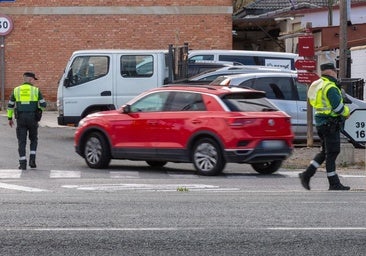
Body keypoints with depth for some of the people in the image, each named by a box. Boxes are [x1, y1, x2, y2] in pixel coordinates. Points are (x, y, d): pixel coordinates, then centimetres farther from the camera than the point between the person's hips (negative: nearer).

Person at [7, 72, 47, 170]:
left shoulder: (16, 90, 6)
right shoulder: (36, 90, 0)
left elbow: (10, 105, 7)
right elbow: (43, 105, -3)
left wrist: (9, 118, 16)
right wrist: (38, 108, 20)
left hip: (20, 118, 1)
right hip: (32, 118, -1)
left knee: (22, 141, 4)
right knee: (33, 139, 16)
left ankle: (22, 163, -3)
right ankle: (32, 160, 2)